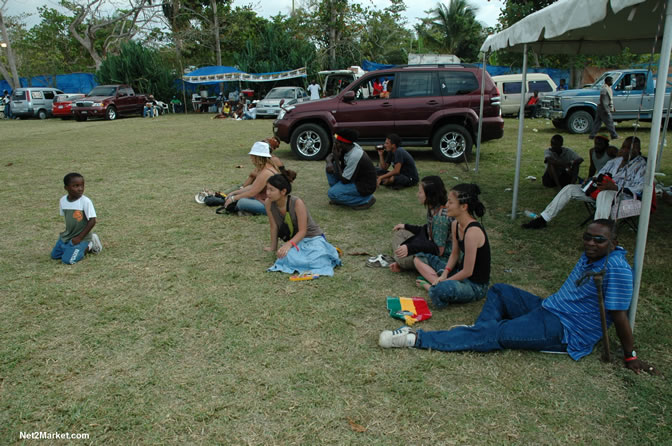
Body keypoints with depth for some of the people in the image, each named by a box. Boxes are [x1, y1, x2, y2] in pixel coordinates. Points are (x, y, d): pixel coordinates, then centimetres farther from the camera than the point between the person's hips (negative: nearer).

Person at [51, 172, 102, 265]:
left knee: (68, 260, -16)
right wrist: (67, 233, 6)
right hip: (67, 235, 7)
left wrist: (80, 237, -18)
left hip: (82, 237, -6)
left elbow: (92, 221, -20)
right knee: (55, 255, 13)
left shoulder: (85, 201, -21)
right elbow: (65, 217, 13)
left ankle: (89, 246, 6)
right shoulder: (63, 200, -3)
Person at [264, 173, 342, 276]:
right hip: (295, 240, 4)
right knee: (288, 258, -32)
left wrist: (288, 244, -34)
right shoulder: (268, 203, -11)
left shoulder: (297, 203, -23)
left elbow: (302, 231, -20)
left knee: (317, 262, -33)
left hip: (313, 239, -3)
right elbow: (274, 227, 0)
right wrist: (273, 247, 7)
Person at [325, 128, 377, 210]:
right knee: (331, 167, 1)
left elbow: (344, 180, -24)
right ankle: (337, 193, 10)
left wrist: (337, 158, -23)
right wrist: (329, 163, -16)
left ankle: (366, 200, -9)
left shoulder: (354, 156, -32)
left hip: (365, 187, -9)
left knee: (332, 194, -23)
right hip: (354, 178, 9)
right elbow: (329, 156, 9)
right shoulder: (350, 146, -6)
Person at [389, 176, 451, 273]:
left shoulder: (441, 216, -28)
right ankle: (400, 262, -4)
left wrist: (409, 248, -31)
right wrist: (406, 226, 18)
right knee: (398, 232, 13)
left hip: (442, 258, -11)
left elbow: (439, 250, -27)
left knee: (403, 258, -29)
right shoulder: (433, 209, 2)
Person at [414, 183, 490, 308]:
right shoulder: (455, 224, -1)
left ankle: (432, 287, -7)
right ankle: (437, 285, -8)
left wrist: (444, 281, -11)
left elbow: (468, 272, -23)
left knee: (439, 291, -39)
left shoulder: (472, 231, -28)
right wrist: (444, 275, -4)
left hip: (475, 286, -9)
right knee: (419, 258, 9)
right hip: (461, 273, 9)